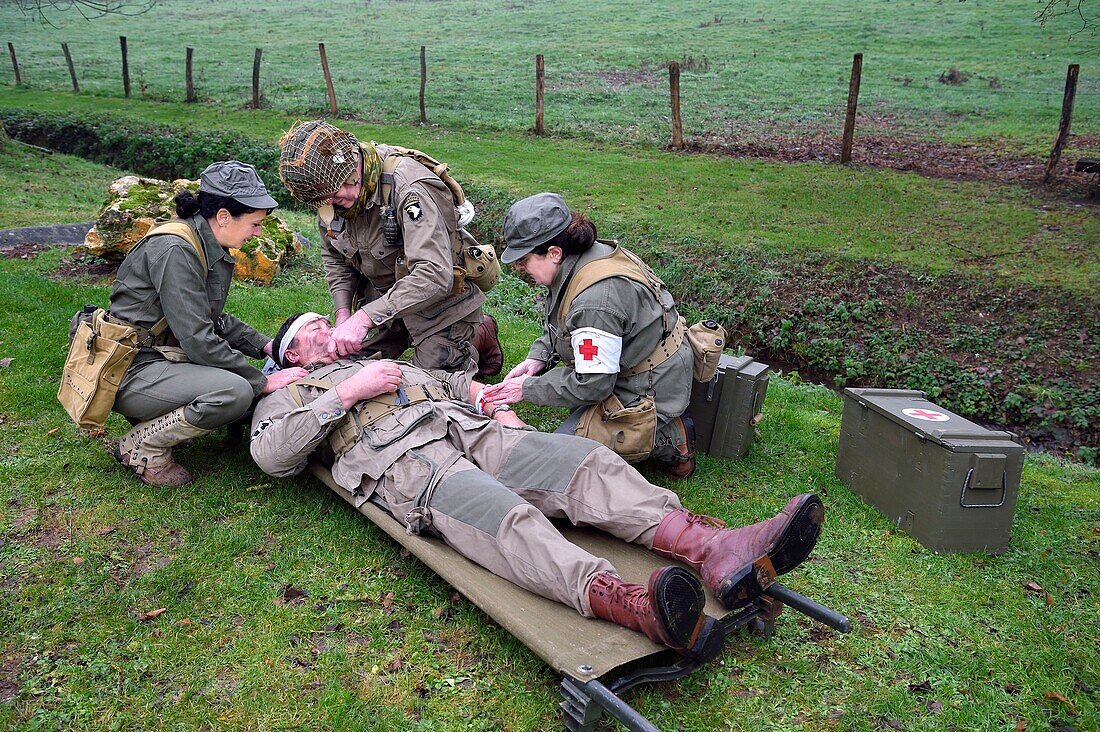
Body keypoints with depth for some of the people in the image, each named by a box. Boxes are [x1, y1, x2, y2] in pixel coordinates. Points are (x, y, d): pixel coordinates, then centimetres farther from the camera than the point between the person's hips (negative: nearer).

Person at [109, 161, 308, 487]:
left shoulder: (211, 249, 6)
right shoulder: (175, 250, -22)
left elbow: (214, 320, 17)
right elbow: (198, 341, -25)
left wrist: (266, 345, 4)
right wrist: (263, 382, -18)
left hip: (161, 358, 10)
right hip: (130, 371, -10)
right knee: (236, 391, -29)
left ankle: (155, 421, 11)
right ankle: (142, 446, -8)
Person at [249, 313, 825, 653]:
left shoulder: (379, 363, 42)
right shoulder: (288, 395, 25)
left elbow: (450, 382, 39)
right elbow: (271, 454, 4)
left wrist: (493, 406, 17)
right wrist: (348, 391, 0)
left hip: (469, 430, 6)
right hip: (400, 460, -6)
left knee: (581, 459, -22)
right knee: (501, 513, -38)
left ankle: (715, 550, -41)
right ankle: (630, 605, -63)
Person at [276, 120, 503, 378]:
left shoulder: (409, 189, -33)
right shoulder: (331, 193, -9)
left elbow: (435, 275, -42)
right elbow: (335, 257, 8)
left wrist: (365, 317, -45)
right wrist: (343, 314, -8)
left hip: (441, 296, -7)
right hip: (384, 295, 7)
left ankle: (482, 334, 22)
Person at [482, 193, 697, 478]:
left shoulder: (595, 300, -33)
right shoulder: (592, 253, -2)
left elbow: (592, 385, -25)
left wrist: (527, 389, -15)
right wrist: (538, 356, -1)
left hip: (649, 395, -10)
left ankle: (663, 438, -2)